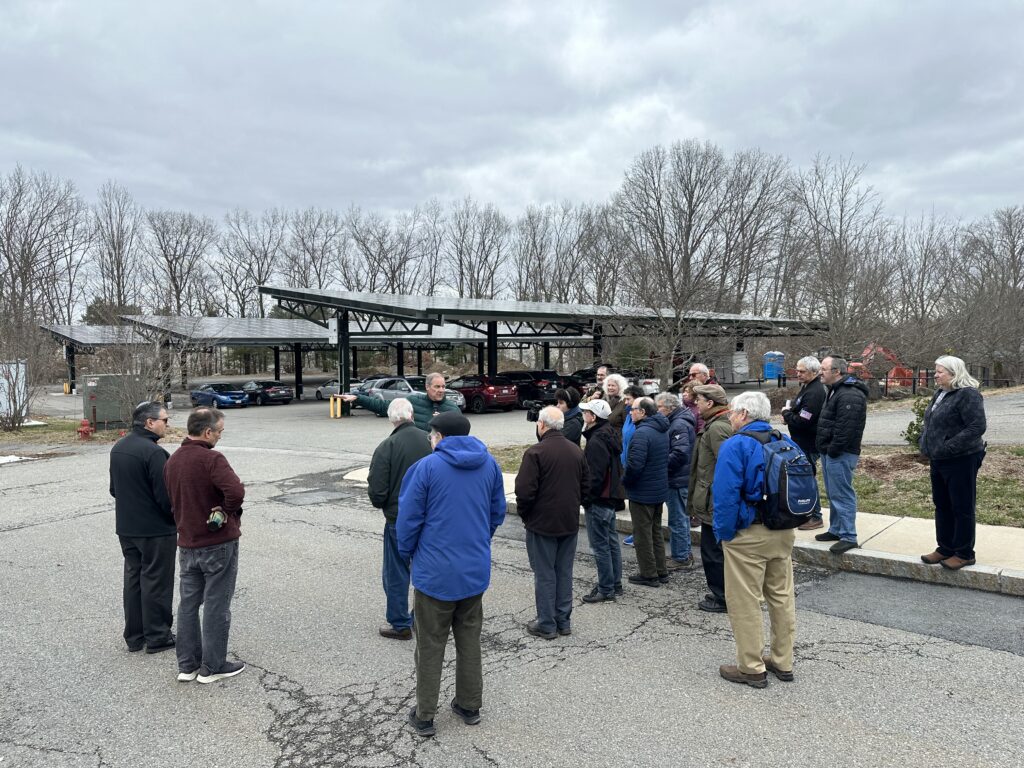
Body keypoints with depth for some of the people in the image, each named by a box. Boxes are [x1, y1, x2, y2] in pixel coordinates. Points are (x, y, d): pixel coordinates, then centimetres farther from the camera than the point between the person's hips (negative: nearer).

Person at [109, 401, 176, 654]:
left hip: (126, 527, 8)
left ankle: (134, 636, 25)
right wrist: (177, 517, -6)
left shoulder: (118, 448, 6)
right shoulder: (153, 452, -23)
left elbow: (114, 489, 16)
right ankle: (157, 637, 13)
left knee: (133, 578, 16)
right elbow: (165, 495, -22)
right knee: (156, 582, 3)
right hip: (156, 530, -8)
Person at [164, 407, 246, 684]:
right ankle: (212, 667, 14)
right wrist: (227, 512, -14)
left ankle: (187, 665, 24)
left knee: (188, 603, 16)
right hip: (219, 543, -7)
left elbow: (172, 500, 16)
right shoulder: (211, 459, -20)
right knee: (216, 606, 4)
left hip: (187, 544, 7)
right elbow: (236, 492, -33)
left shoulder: (172, 461, 7)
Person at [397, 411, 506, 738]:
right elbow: (497, 513, 8)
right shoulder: (489, 464, 0)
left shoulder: (426, 466, -14)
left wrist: (407, 553, 7)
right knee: (469, 640, 19)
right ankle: (469, 706, 30)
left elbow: (408, 519, -10)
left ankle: (424, 716, 21)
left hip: (434, 573, -4)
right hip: (476, 570, 4)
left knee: (430, 646, 10)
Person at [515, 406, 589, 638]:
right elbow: (586, 489, 11)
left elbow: (525, 491, -19)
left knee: (544, 574, 5)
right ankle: (564, 621, 23)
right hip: (570, 523, 6)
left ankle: (546, 624, 12)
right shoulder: (577, 452, 5)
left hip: (542, 523, -6)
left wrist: (524, 515, -2)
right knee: (564, 573, 15)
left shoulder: (536, 452, -17)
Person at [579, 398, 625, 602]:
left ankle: (606, 589, 6)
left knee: (600, 546, -1)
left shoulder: (596, 442, -21)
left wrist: (586, 497, -14)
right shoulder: (610, 435, 10)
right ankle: (615, 584, 27)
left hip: (599, 500, -10)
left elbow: (595, 476, -24)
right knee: (611, 542, 17)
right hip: (612, 497, 10)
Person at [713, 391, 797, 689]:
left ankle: (752, 668, 12)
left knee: (745, 603, 4)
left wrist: (724, 533, -11)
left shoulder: (735, 446, -15)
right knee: (782, 597, 17)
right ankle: (783, 662, 29)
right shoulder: (786, 442, 7)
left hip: (748, 536, -7)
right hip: (784, 533, 8)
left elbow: (726, 495, -21)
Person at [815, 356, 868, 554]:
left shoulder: (850, 395, -19)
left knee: (842, 495, -7)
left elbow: (846, 428, -25)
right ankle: (836, 530, 28)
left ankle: (848, 537, -2)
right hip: (829, 452, 11)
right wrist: (824, 448, 18)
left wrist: (833, 450, -20)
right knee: (833, 494, 17)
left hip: (840, 455, -11)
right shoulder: (835, 390, 17)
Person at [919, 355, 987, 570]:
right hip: (939, 460, 9)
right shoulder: (940, 394, 13)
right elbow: (929, 422, 24)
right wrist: (925, 443, 8)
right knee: (942, 506, 16)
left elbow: (977, 427, -23)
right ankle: (945, 548, 27)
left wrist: (948, 447, -24)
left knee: (962, 508, 1)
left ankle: (964, 553, 12)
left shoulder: (968, 394, -15)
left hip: (961, 461, -9)